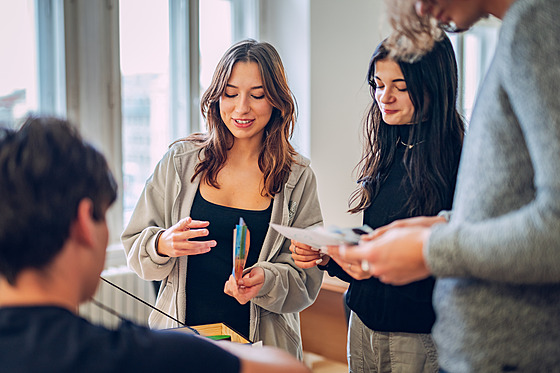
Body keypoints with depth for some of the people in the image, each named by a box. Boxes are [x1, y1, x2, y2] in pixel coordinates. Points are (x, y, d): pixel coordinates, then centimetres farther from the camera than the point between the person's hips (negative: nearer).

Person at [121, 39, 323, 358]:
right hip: (180, 339, 1)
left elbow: (305, 279, -4)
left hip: (261, 345, 0)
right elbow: (135, 244, 0)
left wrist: (265, 281, -24)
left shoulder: (298, 178, -4)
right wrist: (162, 246, -21)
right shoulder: (181, 160, -3)